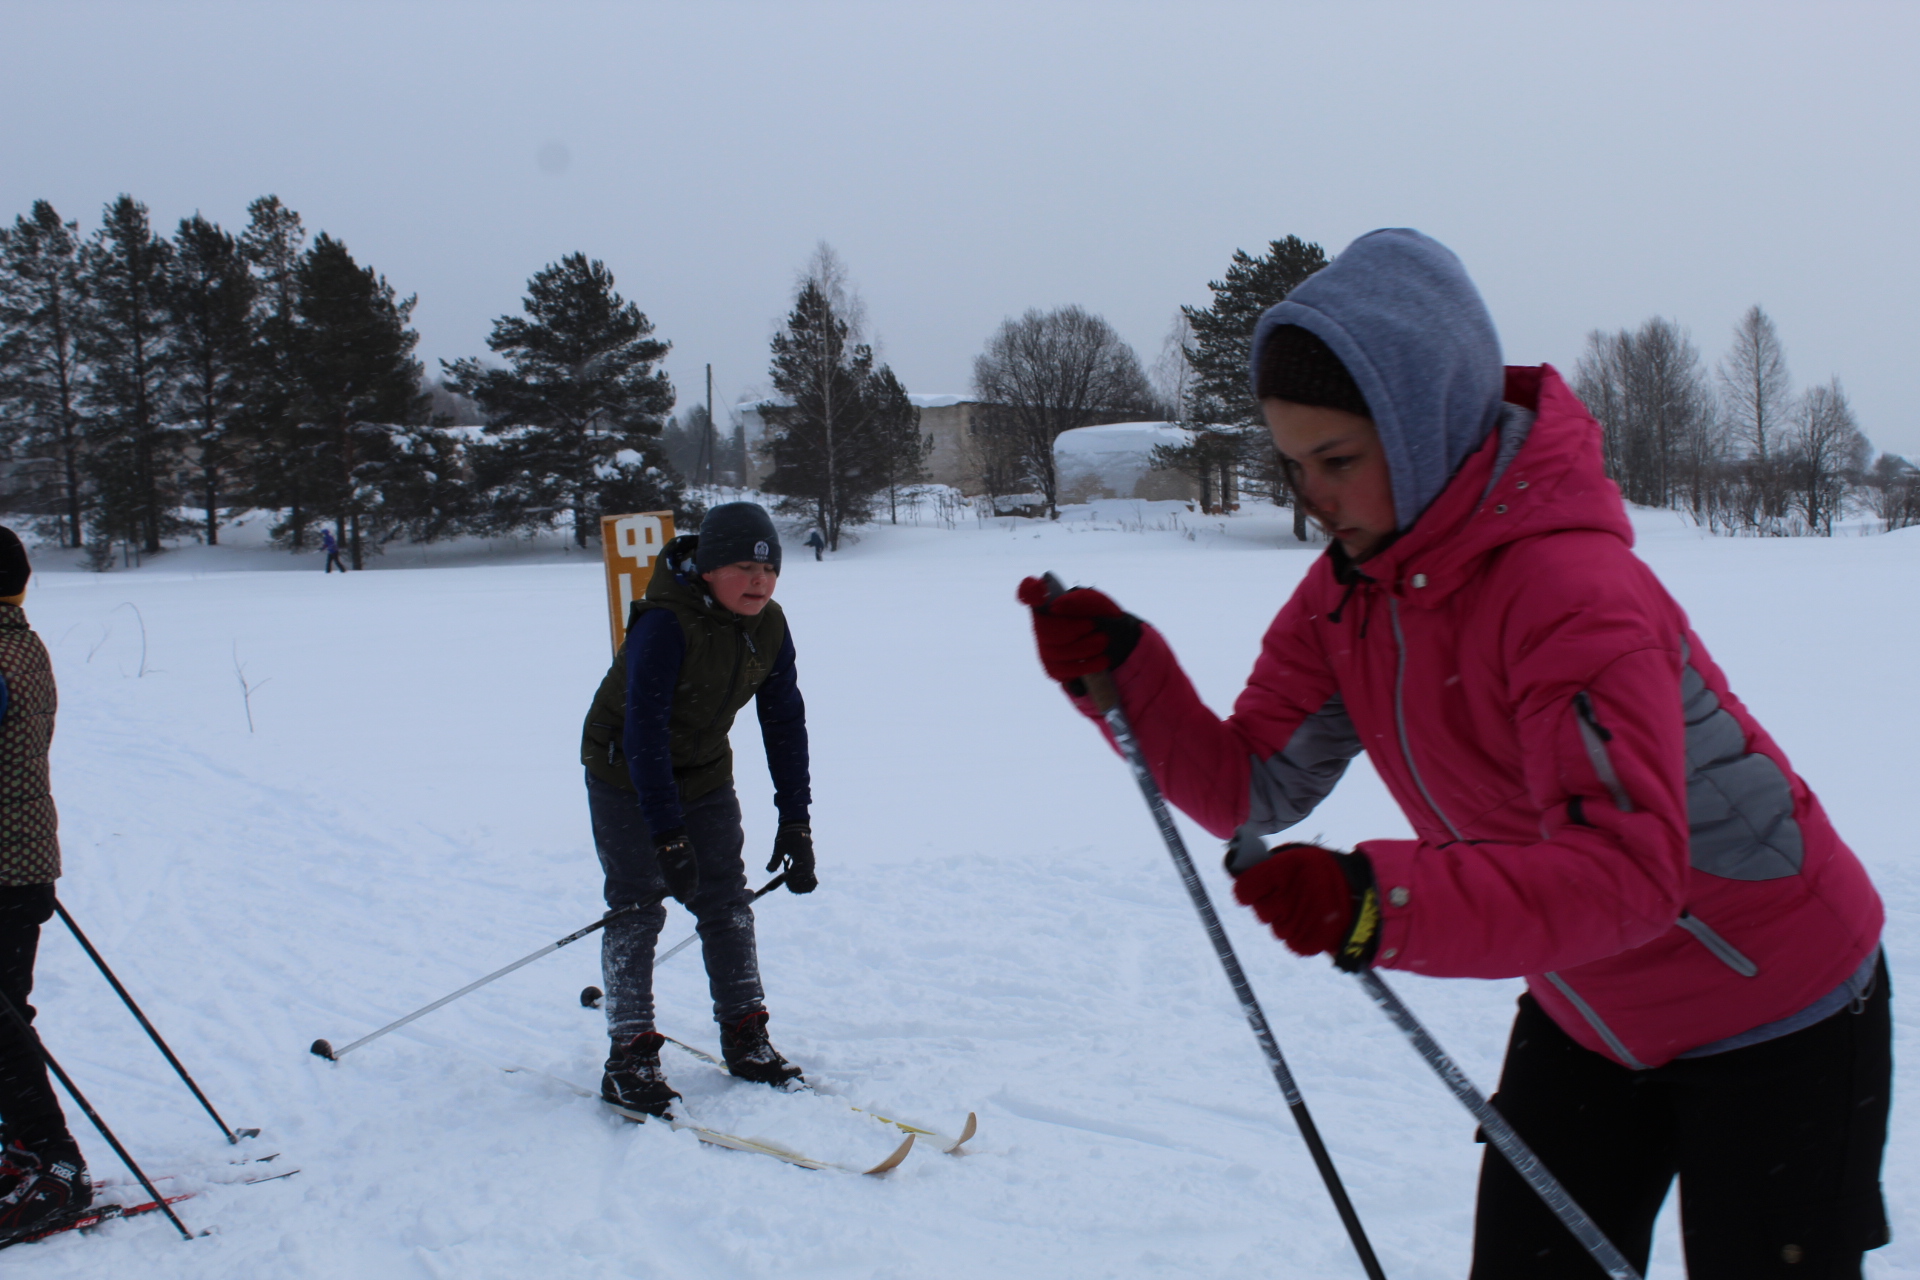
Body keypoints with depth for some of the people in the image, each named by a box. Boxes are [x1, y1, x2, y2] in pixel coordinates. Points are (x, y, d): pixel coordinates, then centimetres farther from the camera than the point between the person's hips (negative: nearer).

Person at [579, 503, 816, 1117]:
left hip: (705, 773, 6)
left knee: (728, 901, 5)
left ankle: (744, 1033, 17)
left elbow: (785, 722, -3)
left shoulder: (769, 627, -10)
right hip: (626, 773, -6)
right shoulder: (665, 625, -31)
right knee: (637, 906, -7)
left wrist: (796, 821, -5)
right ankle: (630, 1053, 1)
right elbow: (643, 732, -33)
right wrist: (668, 837, -36)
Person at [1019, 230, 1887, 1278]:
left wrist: (1383, 906, -52)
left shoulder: (1569, 587, -32)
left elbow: (1628, 871, -40)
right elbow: (1253, 790, -9)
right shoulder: (1344, 589, -7)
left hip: (1775, 1022, -7)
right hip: (1587, 1021, 7)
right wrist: (1121, 668, -23)